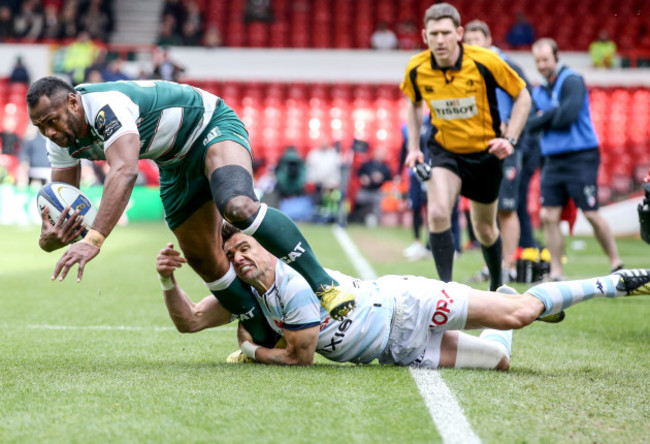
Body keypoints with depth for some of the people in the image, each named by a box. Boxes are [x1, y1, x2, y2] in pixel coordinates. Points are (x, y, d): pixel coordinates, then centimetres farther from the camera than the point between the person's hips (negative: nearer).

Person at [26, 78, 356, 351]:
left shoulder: (105, 106, -36)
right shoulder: (63, 139, -9)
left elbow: (125, 172, -51)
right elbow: (62, 203, -4)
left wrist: (92, 240, -59)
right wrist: (51, 237, -29)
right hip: (176, 163, 9)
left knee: (237, 206, -36)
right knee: (203, 259, 5)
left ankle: (325, 283, -29)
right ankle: (265, 336, 20)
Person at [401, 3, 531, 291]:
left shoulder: (485, 61, -21)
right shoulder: (416, 69, -13)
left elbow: (522, 96, -7)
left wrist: (510, 139, -16)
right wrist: (413, 147, 2)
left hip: (485, 152, -1)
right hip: (444, 151, 1)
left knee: (484, 229, 12)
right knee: (437, 213, -25)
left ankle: (497, 285, 39)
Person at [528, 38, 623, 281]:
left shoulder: (572, 81, -7)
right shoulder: (538, 91, 15)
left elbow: (568, 115, -18)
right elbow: (531, 123, 4)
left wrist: (544, 118, -4)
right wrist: (552, 115, -11)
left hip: (580, 158, -7)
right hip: (552, 160, 7)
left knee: (592, 215, -5)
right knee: (548, 216, -1)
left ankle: (616, 265, 9)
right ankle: (556, 273, 5)